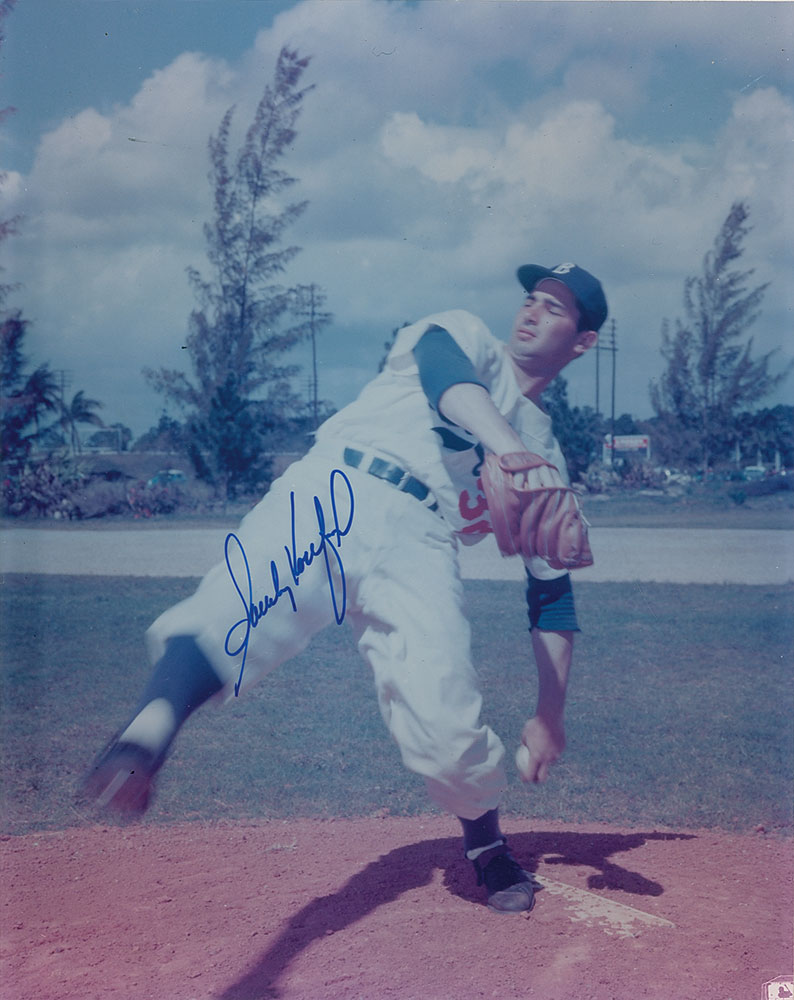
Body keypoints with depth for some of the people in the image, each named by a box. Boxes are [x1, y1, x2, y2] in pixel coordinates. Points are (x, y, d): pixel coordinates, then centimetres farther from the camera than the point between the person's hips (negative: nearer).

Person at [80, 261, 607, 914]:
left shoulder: (547, 457, 26)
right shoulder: (464, 335, 20)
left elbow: (553, 595, 24)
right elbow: (448, 377, -6)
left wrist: (550, 716, 14)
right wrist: (508, 450, -27)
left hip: (420, 549, 3)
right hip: (336, 492, -2)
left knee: (448, 723, -15)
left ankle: (489, 848, 11)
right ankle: (145, 737, -50)